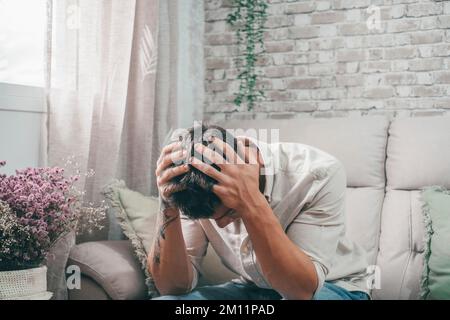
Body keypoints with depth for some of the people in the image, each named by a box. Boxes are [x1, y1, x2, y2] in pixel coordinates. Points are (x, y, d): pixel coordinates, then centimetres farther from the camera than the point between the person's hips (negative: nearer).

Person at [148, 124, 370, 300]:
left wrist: (252, 205, -41)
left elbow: (302, 290, -30)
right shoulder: (193, 189, -16)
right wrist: (168, 209, -31)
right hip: (251, 289, 2)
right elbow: (173, 288, -16)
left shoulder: (319, 174, -27)